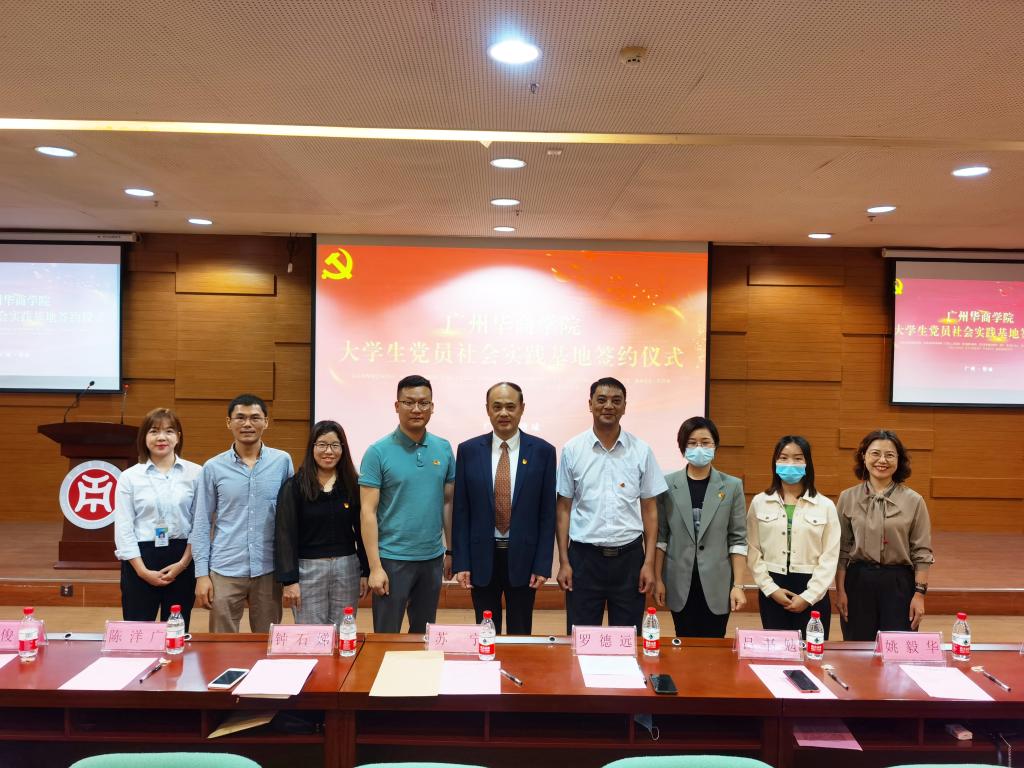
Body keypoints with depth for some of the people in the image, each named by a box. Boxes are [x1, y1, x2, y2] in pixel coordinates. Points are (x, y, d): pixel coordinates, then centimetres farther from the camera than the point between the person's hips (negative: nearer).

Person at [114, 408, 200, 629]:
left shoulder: (195, 473, 1)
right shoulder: (129, 477, 2)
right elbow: (123, 528, -1)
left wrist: (183, 563, -8)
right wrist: (143, 570, -8)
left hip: (182, 561, 0)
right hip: (140, 560, 0)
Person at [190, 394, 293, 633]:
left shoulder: (282, 462, 0)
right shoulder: (213, 468, 0)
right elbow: (202, 524, 3)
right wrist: (201, 574, -2)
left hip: (269, 570, 0)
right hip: (224, 571, 0)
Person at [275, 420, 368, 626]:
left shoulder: (353, 485, 4)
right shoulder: (293, 486, -4)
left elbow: (362, 531, 7)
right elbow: (285, 535, -6)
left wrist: (366, 571, 4)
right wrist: (289, 580, -11)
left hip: (346, 568, 2)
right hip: (308, 570, -2)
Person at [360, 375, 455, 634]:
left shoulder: (444, 449, 3)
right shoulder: (378, 452, -9)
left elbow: (448, 502, 9)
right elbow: (368, 511, -10)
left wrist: (451, 550, 7)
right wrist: (375, 566, -14)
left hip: (433, 558, 4)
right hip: (392, 559, -4)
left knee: (423, 634, 17)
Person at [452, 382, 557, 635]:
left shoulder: (542, 451, -3)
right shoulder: (468, 450, -1)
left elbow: (547, 512, -2)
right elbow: (460, 511, 1)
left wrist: (543, 565, -4)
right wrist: (460, 562, -3)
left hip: (523, 557, 0)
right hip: (482, 557, 1)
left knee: (520, 634, 12)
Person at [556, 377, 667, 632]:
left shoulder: (641, 451, 1)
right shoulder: (572, 450, -1)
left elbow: (649, 509, 4)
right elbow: (564, 508, 3)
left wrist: (649, 563, -1)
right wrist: (563, 561, 0)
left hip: (628, 556, 1)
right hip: (584, 556, 0)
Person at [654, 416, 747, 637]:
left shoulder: (732, 486, 0)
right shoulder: (668, 484, 0)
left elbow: (738, 540, 0)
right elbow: (660, 536, 3)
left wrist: (738, 585, -4)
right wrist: (658, 579, 1)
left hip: (716, 585, 0)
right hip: (681, 584, 1)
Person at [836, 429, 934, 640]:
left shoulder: (913, 501, -1)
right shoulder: (848, 498, 2)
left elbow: (922, 553, 1)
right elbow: (841, 550, 4)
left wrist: (919, 594, -3)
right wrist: (840, 590, 1)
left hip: (899, 583, -1)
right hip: (858, 581, 1)